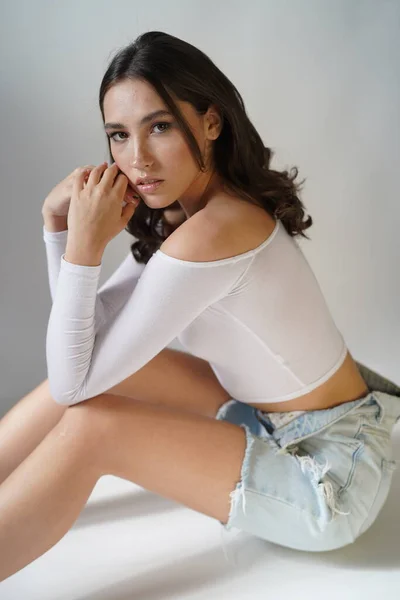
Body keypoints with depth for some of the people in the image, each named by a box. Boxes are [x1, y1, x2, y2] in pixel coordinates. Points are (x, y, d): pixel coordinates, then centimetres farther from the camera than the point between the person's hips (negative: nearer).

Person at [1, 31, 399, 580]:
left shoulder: (211, 232, -29)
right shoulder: (177, 217, -1)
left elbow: (72, 383, -23)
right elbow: (88, 333, 0)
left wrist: (85, 244, -26)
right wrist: (57, 222, -9)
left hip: (331, 476, -8)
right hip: (279, 426, 9)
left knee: (90, 426, -18)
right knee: (99, 363, 0)